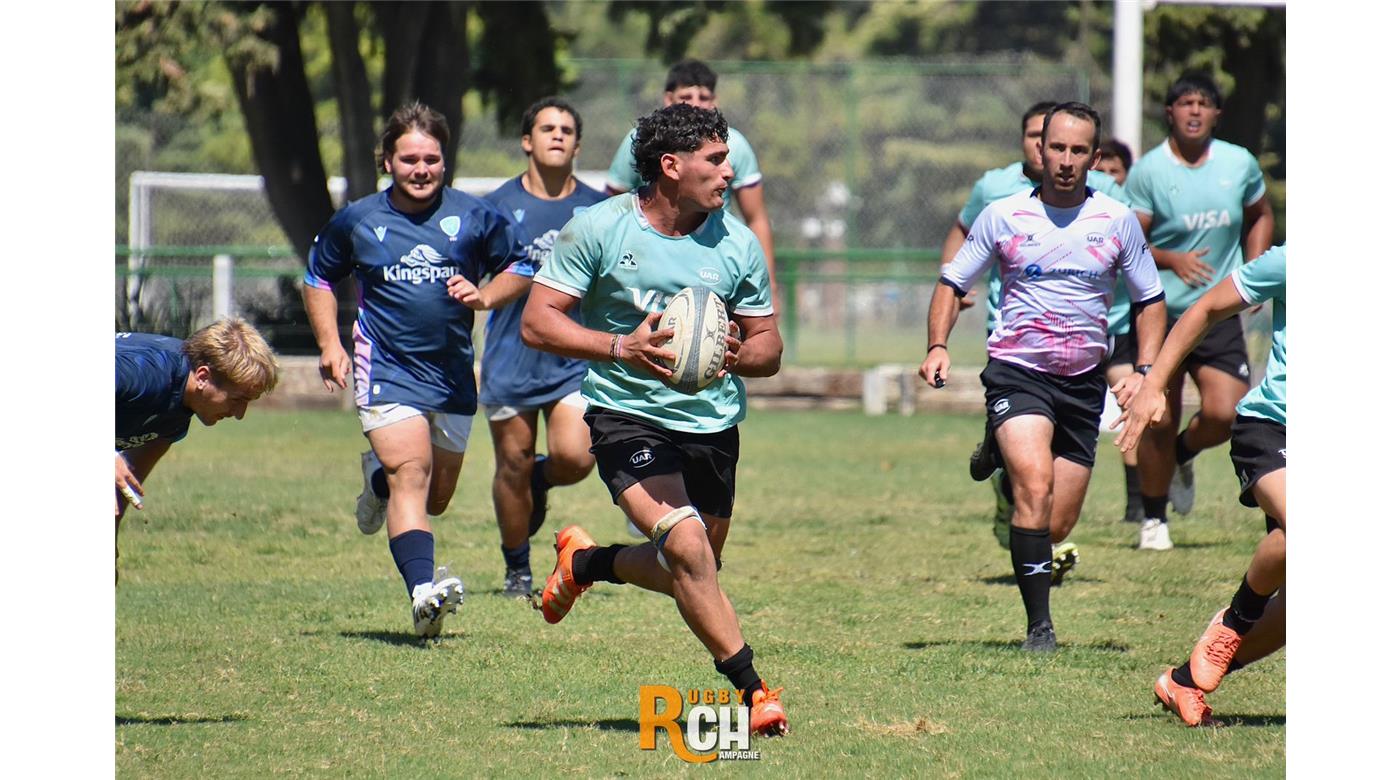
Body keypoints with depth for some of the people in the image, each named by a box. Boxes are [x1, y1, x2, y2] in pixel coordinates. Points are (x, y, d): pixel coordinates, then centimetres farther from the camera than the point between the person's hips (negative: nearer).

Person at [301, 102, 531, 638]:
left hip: (454, 376, 3)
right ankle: (423, 592, -34)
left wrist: (484, 296, -8)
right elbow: (319, 276, 17)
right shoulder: (358, 222, 1)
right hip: (387, 370, -3)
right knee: (411, 474, -23)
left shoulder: (475, 216, 0)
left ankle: (379, 476, 48)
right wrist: (329, 344, 5)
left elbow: (520, 268, 12)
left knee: (435, 499, 14)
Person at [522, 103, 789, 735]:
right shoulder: (599, 229, -10)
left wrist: (738, 356, -17)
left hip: (712, 421, 5)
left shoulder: (737, 244, 0)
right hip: (626, 415, -5)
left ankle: (587, 562, 44)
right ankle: (749, 687, -16)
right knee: (687, 545, -26)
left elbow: (769, 345, 8)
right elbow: (537, 321, -10)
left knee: (688, 574, 14)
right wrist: (622, 347, -24)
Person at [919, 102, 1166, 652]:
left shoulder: (1118, 222, 5)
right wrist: (938, 346, -8)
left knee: (1058, 526, 3)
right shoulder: (1003, 216, 1)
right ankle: (1039, 626, -23)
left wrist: (1145, 372, 1)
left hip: (1084, 381, 3)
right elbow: (952, 283, 9)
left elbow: (1149, 300, 14)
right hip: (1016, 372, -3)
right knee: (1035, 487, -26)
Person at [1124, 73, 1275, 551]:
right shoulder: (1148, 171, -7)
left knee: (1224, 414, -13)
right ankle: (1153, 519, 20)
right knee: (1159, 422, 0)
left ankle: (1183, 455, 23)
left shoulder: (1240, 164, 3)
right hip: (1160, 314, -2)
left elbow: (1261, 216, 21)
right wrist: (1172, 260, -23)